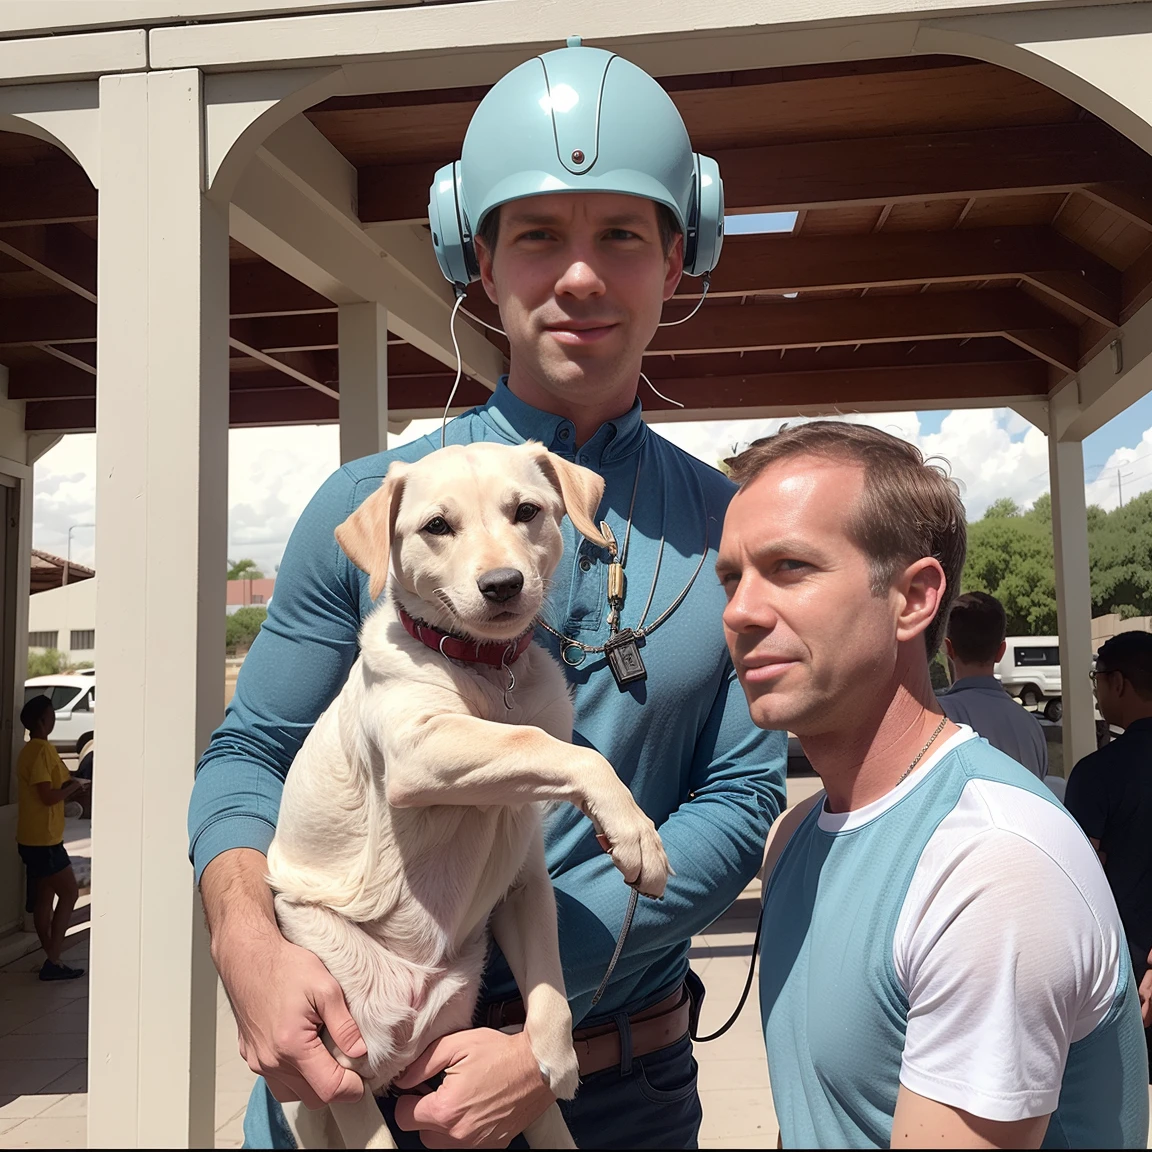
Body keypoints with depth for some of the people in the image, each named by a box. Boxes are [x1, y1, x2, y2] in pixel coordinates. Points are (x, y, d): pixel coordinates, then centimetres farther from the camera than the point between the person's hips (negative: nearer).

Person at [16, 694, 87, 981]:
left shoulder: (32, 750, 13)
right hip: (43, 839, -10)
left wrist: (69, 784, 7)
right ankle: (53, 961, -3)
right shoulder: (42, 750, -18)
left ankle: (52, 961, 18)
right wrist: (75, 785, -8)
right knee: (69, 893, -4)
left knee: (44, 898, 12)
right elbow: (48, 796, -22)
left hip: (34, 838, 10)